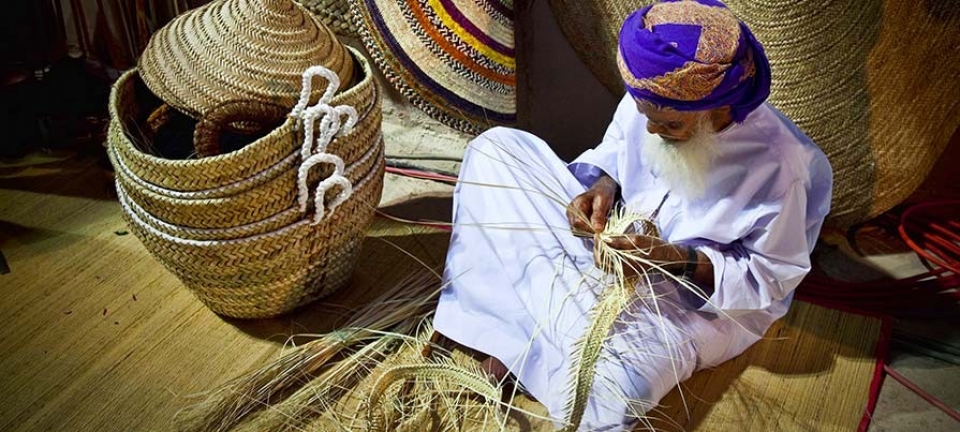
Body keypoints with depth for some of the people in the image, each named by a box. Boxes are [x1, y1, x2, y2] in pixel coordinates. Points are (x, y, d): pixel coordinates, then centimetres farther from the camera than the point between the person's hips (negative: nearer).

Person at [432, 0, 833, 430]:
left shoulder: (777, 167, -27)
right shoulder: (656, 96, -15)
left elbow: (772, 277, -16)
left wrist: (674, 260, -30)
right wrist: (602, 186, -18)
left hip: (704, 299, -5)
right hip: (615, 237, 6)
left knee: (620, 383, -40)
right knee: (494, 149, -8)